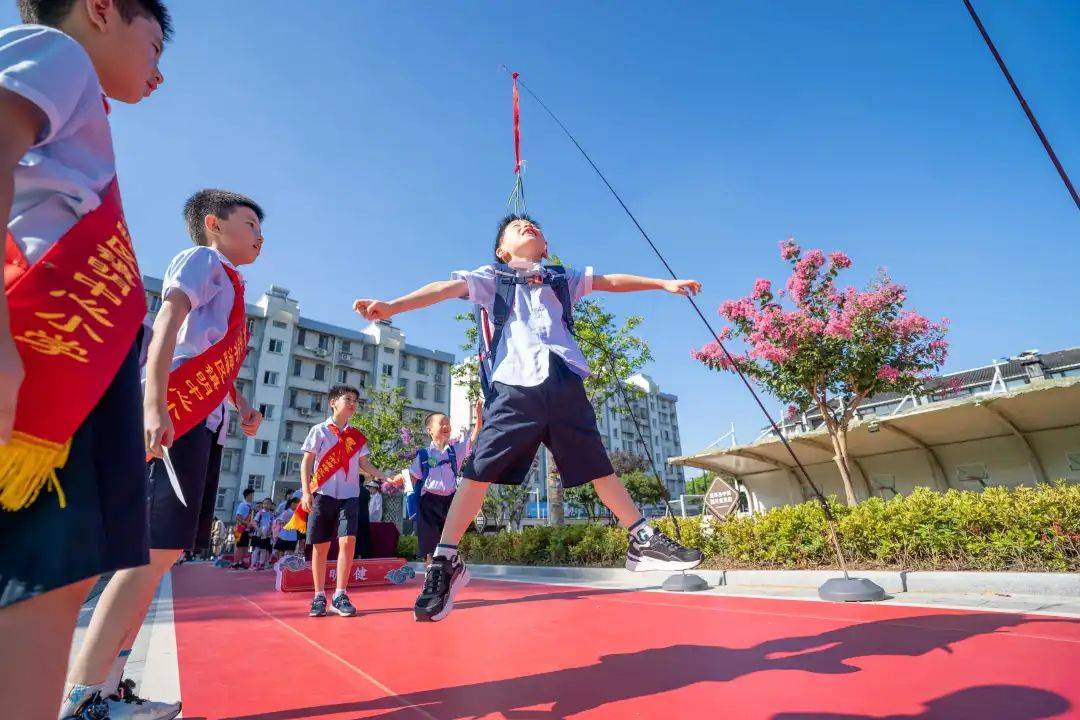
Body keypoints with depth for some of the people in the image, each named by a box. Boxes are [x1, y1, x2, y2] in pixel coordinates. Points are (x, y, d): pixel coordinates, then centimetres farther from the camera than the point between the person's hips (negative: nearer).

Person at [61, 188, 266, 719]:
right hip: (177, 416, -10)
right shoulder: (202, 259, 2)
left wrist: (240, 404, 21)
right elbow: (167, 324, -13)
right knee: (157, 549, -14)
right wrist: (155, 406, -25)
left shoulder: (228, 280, 28)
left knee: (165, 551, 9)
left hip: (205, 425, 10)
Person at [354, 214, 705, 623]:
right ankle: (445, 562, 0)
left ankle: (643, 541, 20)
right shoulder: (491, 278, 15)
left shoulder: (561, 280, 27)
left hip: (565, 383, 3)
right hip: (514, 384, -3)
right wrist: (392, 306, -14)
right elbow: (447, 288, 1)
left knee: (598, 467, 9)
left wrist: (664, 283, 23)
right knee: (479, 471, -10)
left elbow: (610, 281, 26)